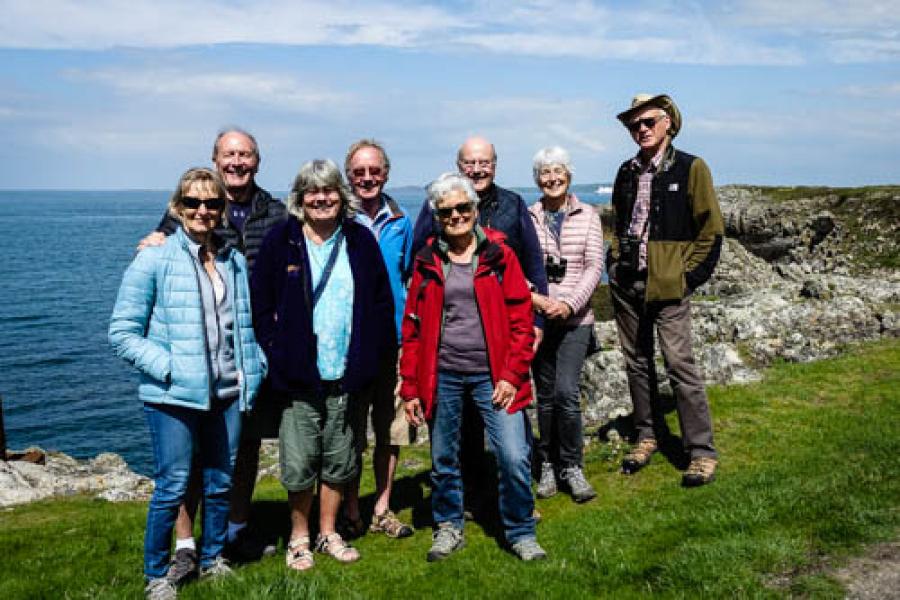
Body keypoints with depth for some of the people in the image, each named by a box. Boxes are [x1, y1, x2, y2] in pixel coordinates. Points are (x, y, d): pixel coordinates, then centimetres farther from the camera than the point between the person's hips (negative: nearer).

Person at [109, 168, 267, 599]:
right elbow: (122, 332, -8)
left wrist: (255, 369, 5)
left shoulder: (235, 261, 9)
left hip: (229, 393, 5)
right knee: (172, 487, -1)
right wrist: (169, 368, -18)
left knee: (220, 483, 14)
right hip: (174, 396, -5)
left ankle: (212, 560, 33)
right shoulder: (154, 260, -7)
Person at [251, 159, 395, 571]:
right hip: (299, 375, -2)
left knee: (339, 460, 13)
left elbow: (382, 302, 9)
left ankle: (328, 533, 29)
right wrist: (278, 354, -8)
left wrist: (372, 355, 1)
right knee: (299, 463, 3)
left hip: (345, 374, 3)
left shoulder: (360, 240, 4)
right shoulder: (281, 241, -2)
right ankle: (299, 538, 22)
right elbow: (260, 304, -1)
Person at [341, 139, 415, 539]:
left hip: (394, 340, 4)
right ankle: (352, 513, 18)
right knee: (350, 431, 4)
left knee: (391, 429, 10)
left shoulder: (400, 222, 7)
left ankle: (382, 509, 24)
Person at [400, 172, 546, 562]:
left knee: (514, 457, -7)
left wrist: (512, 374, -10)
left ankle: (520, 533, 13)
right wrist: (410, 387, 3)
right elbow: (412, 327, 7)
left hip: (493, 376, -2)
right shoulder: (427, 261, 5)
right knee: (443, 460, 12)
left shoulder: (499, 254, 1)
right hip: (442, 376, 2)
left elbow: (522, 318, -2)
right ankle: (448, 528, 32)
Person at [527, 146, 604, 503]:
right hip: (537, 317, 1)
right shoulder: (526, 218, 4)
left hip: (575, 318, -1)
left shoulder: (587, 216, 4)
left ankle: (572, 467, 4)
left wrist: (569, 304, -14)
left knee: (566, 391, -11)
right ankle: (548, 465, 20)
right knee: (545, 394, 7)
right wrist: (533, 298, -16)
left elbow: (595, 266, -1)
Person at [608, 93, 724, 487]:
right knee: (637, 362, 12)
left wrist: (689, 276, -9)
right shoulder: (627, 172, 13)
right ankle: (647, 435, 27)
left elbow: (711, 230, -4)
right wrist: (614, 263, 12)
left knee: (680, 365, -7)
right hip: (626, 282, 6)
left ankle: (702, 452, 2)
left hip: (668, 285, -6)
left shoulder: (691, 168, -4)